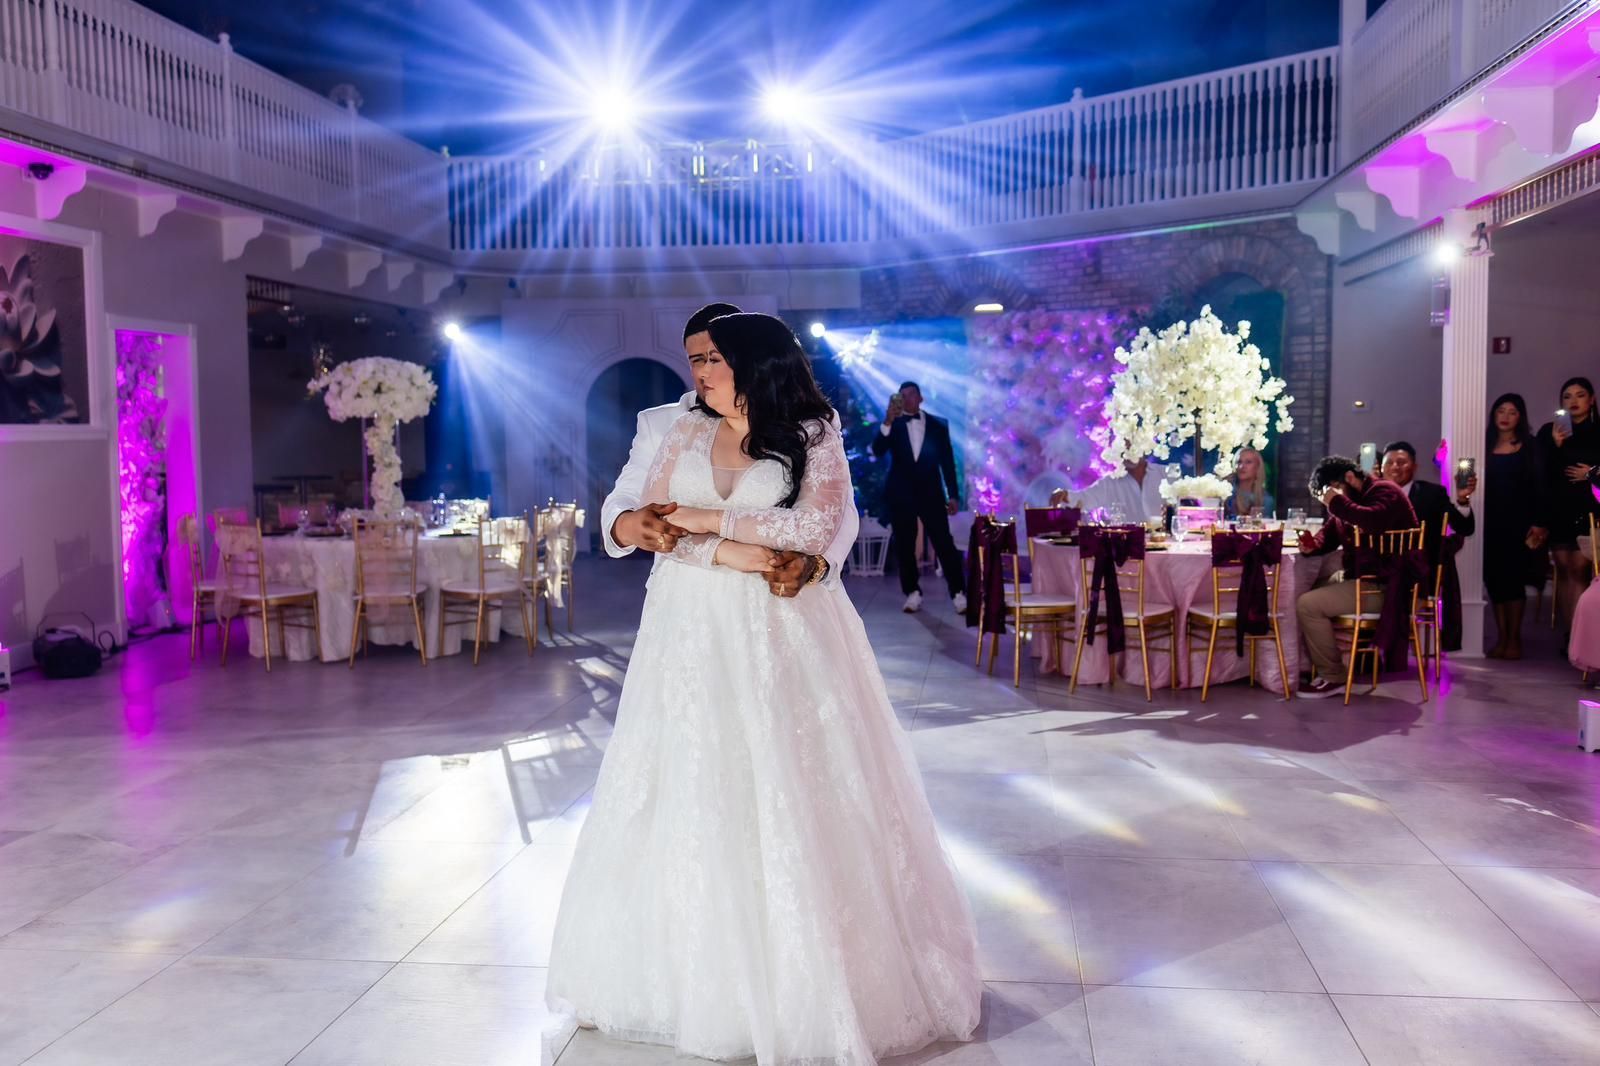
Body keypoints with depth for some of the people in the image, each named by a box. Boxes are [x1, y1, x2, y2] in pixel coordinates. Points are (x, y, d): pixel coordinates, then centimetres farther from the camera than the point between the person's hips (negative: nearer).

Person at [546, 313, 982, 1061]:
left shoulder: (815, 438, -2)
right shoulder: (688, 432, 9)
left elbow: (816, 527, -15)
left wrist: (707, 518, -11)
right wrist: (725, 553, -14)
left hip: (781, 635, -3)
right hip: (693, 631, 4)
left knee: (787, 796, -2)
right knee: (688, 796, 5)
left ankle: (804, 974, 13)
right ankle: (695, 968, 19)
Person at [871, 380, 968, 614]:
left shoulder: (938, 425, 7)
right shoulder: (892, 425, 6)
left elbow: (947, 461, 7)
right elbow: (877, 451, -11)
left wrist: (953, 494, 1)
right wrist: (888, 422, -25)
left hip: (931, 493, -1)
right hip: (901, 494, 1)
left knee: (944, 544, -6)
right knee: (904, 547, 5)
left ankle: (959, 594, -3)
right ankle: (913, 593, 14)